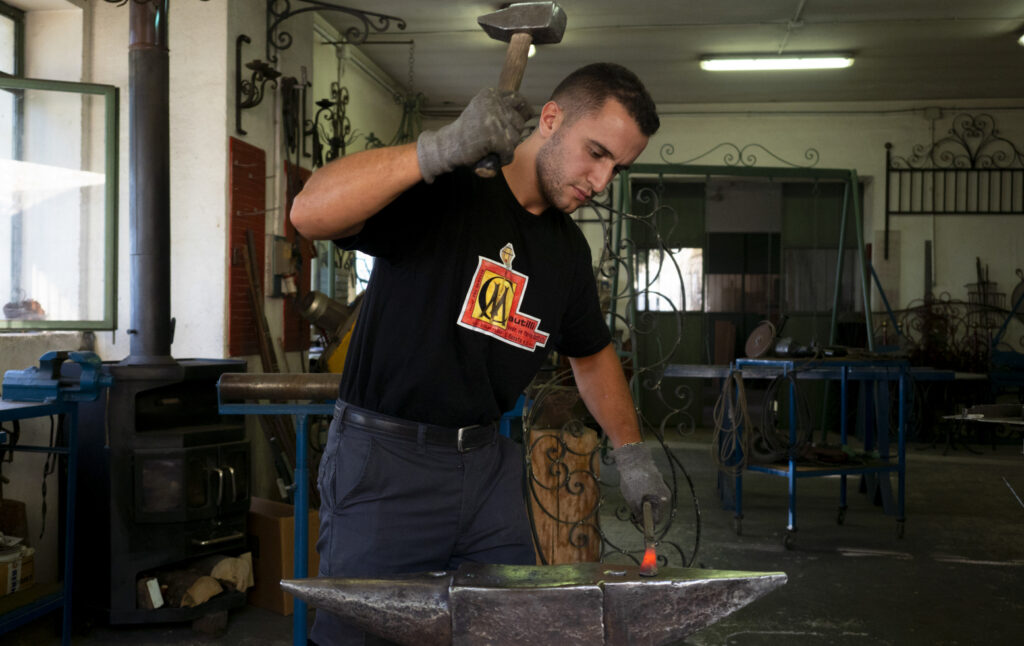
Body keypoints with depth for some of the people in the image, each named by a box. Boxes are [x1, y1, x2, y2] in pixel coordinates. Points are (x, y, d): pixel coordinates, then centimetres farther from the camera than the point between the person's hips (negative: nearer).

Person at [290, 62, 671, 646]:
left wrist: (632, 453, 22)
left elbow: (592, 353, 25)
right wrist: (445, 147, -37)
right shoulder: (445, 190, -14)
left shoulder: (568, 248, 9)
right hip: (386, 464, -6)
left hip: (488, 463, 7)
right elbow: (311, 213, -31)